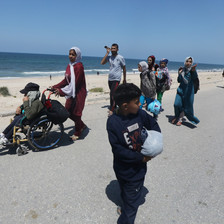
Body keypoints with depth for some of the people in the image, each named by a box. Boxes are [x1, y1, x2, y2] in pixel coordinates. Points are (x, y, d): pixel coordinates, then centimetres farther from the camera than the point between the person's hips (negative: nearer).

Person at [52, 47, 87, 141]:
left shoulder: (79, 66, -16)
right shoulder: (69, 66, 10)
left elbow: (75, 83, -23)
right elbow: (66, 80, 13)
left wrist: (61, 91, -25)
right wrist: (55, 87, 5)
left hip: (79, 93, -8)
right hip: (71, 92, 8)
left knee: (76, 112, 1)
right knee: (68, 111, 12)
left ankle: (77, 134, 21)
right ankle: (82, 125, 34)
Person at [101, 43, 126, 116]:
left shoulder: (120, 58, -4)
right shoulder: (109, 57, 8)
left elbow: (124, 68, 3)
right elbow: (102, 62, -5)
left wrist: (124, 79, 6)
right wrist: (107, 53, -4)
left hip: (116, 79, -6)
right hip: (110, 79, 6)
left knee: (113, 94, -15)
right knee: (111, 94, 13)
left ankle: (111, 110, -13)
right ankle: (113, 107, 25)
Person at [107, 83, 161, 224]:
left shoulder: (139, 114, -13)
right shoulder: (113, 122, -24)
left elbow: (153, 124, 5)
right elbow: (118, 150, -22)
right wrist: (141, 158, -21)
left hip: (138, 168, 3)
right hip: (123, 169, -3)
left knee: (131, 200, 20)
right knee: (126, 195, 23)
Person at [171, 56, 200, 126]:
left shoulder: (192, 70, -7)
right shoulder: (182, 70, 5)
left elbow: (195, 77, -30)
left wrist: (194, 71, -52)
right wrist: (179, 74, -7)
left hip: (188, 91, -3)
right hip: (181, 89, 3)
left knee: (186, 105, 2)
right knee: (177, 104, -4)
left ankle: (180, 119, 17)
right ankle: (176, 117, 19)